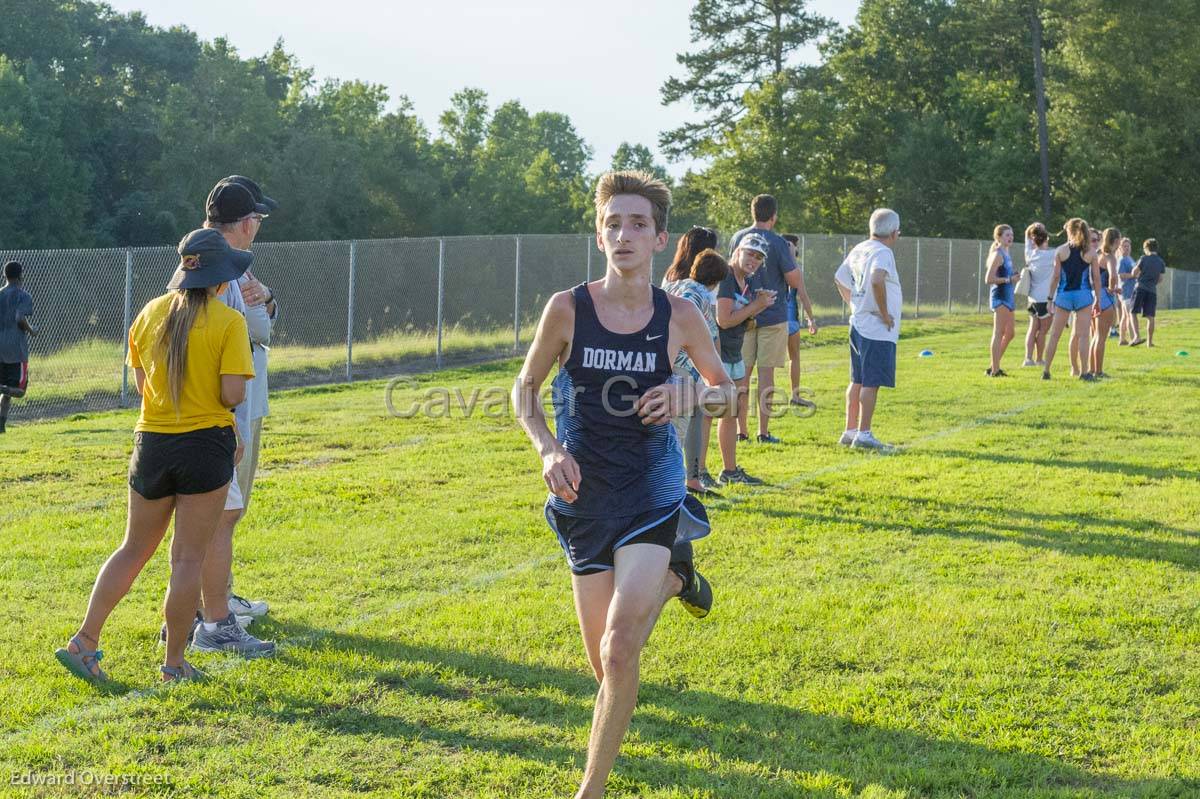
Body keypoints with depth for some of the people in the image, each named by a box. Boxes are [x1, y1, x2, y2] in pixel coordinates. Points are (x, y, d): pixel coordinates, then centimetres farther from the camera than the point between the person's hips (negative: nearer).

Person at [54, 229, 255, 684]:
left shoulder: (151, 313, 5)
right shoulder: (228, 321, -11)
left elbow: (142, 384, 11)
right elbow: (232, 394, -17)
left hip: (152, 443, 5)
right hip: (206, 444, -5)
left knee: (133, 550, 17)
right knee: (188, 558, 3)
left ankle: (84, 642, 12)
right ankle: (174, 664, 9)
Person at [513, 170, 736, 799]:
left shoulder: (679, 317, -6)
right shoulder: (567, 309, -7)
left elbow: (725, 390, 10)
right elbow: (525, 387, 6)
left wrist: (689, 397, -13)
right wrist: (548, 447, -12)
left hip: (652, 491, -1)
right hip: (585, 495, 2)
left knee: (620, 648, -20)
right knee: (606, 665, 9)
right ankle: (672, 575, 41)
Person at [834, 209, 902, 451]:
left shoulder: (859, 250, 12)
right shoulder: (882, 252, -15)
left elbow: (839, 278, 24)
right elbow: (877, 279, -34)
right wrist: (884, 312, -24)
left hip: (858, 323, 9)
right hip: (878, 330, -9)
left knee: (857, 380, 15)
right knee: (871, 382, -6)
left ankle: (850, 431, 20)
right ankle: (864, 435, -5)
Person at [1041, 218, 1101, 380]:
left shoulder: (1061, 251, -1)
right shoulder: (1090, 253, 1)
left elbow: (1055, 276, -2)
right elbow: (1096, 278, 2)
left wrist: (1050, 297, 4)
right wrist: (1097, 299, 11)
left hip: (1064, 295, 0)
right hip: (1083, 295, 0)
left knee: (1055, 335, 6)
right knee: (1082, 335, 2)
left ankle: (1046, 371, 5)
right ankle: (1083, 371, -3)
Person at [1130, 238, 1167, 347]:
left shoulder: (1144, 259, -4)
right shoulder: (1161, 262, 8)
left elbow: (1134, 272, -2)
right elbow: (1160, 279, 13)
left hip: (1141, 288, -4)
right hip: (1153, 290, 4)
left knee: (1133, 313, 0)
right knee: (1150, 317, 6)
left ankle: (1137, 336, -17)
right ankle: (1149, 341, 8)